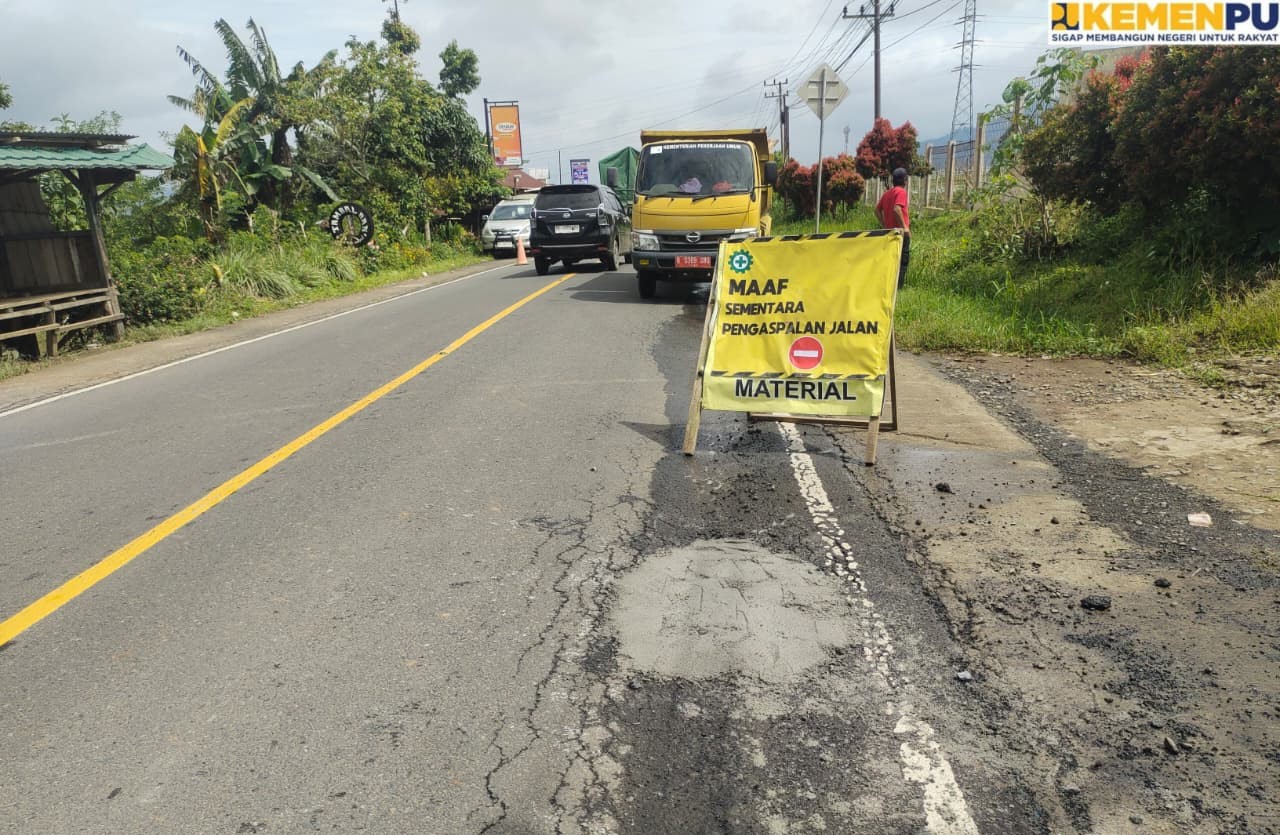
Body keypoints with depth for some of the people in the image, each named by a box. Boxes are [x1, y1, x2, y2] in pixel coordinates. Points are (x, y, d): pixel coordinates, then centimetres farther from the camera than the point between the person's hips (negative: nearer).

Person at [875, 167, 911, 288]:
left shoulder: (888, 193, 14)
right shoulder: (901, 191, -10)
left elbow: (877, 209, 16)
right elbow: (897, 209, -24)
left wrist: (884, 225, 17)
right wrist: (905, 226, -20)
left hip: (889, 231, 8)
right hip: (900, 231, -8)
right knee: (903, 259, -4)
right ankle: (897, 286, -7)